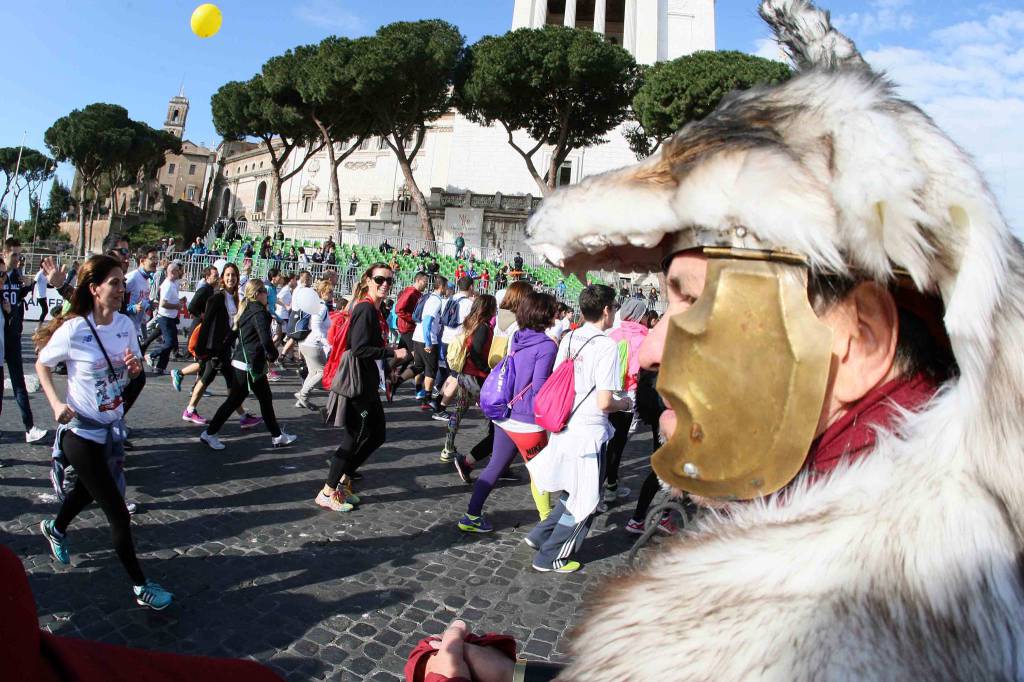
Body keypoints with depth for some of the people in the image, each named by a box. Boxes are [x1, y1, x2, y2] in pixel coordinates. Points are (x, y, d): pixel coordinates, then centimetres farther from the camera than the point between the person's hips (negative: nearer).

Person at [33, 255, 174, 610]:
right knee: (119, 514, -3)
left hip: (112, 426, 6)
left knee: (87, 489, 30)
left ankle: (55, 528, 62)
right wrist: (57, 403, -17)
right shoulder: (72, 330, -20)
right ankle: (141, 587, 11)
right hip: (82, 432, -6)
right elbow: (41, 365, -4)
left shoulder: (125, 324, -5)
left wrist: (135, 365, -15)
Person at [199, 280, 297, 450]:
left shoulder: (246, 310, 11)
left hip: (241, 362, 9)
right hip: (248, 366, -9)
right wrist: (273, 355, -7)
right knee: (234, 400, 4)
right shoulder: (259, 313, -17)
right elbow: (266, 340, -26)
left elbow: (236, 332, 21)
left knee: (266, 399, 12)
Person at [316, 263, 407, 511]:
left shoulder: (374, 310, 13)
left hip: (368, 383, 10)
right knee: (355, 437, -1)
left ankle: (343, 480, 25)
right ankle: (328, 493, 11)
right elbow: (359, 349, -24)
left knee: (377, 434, 14)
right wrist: (393, 353, -20)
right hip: (357, 382, -10)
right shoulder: (365, 309, -17)